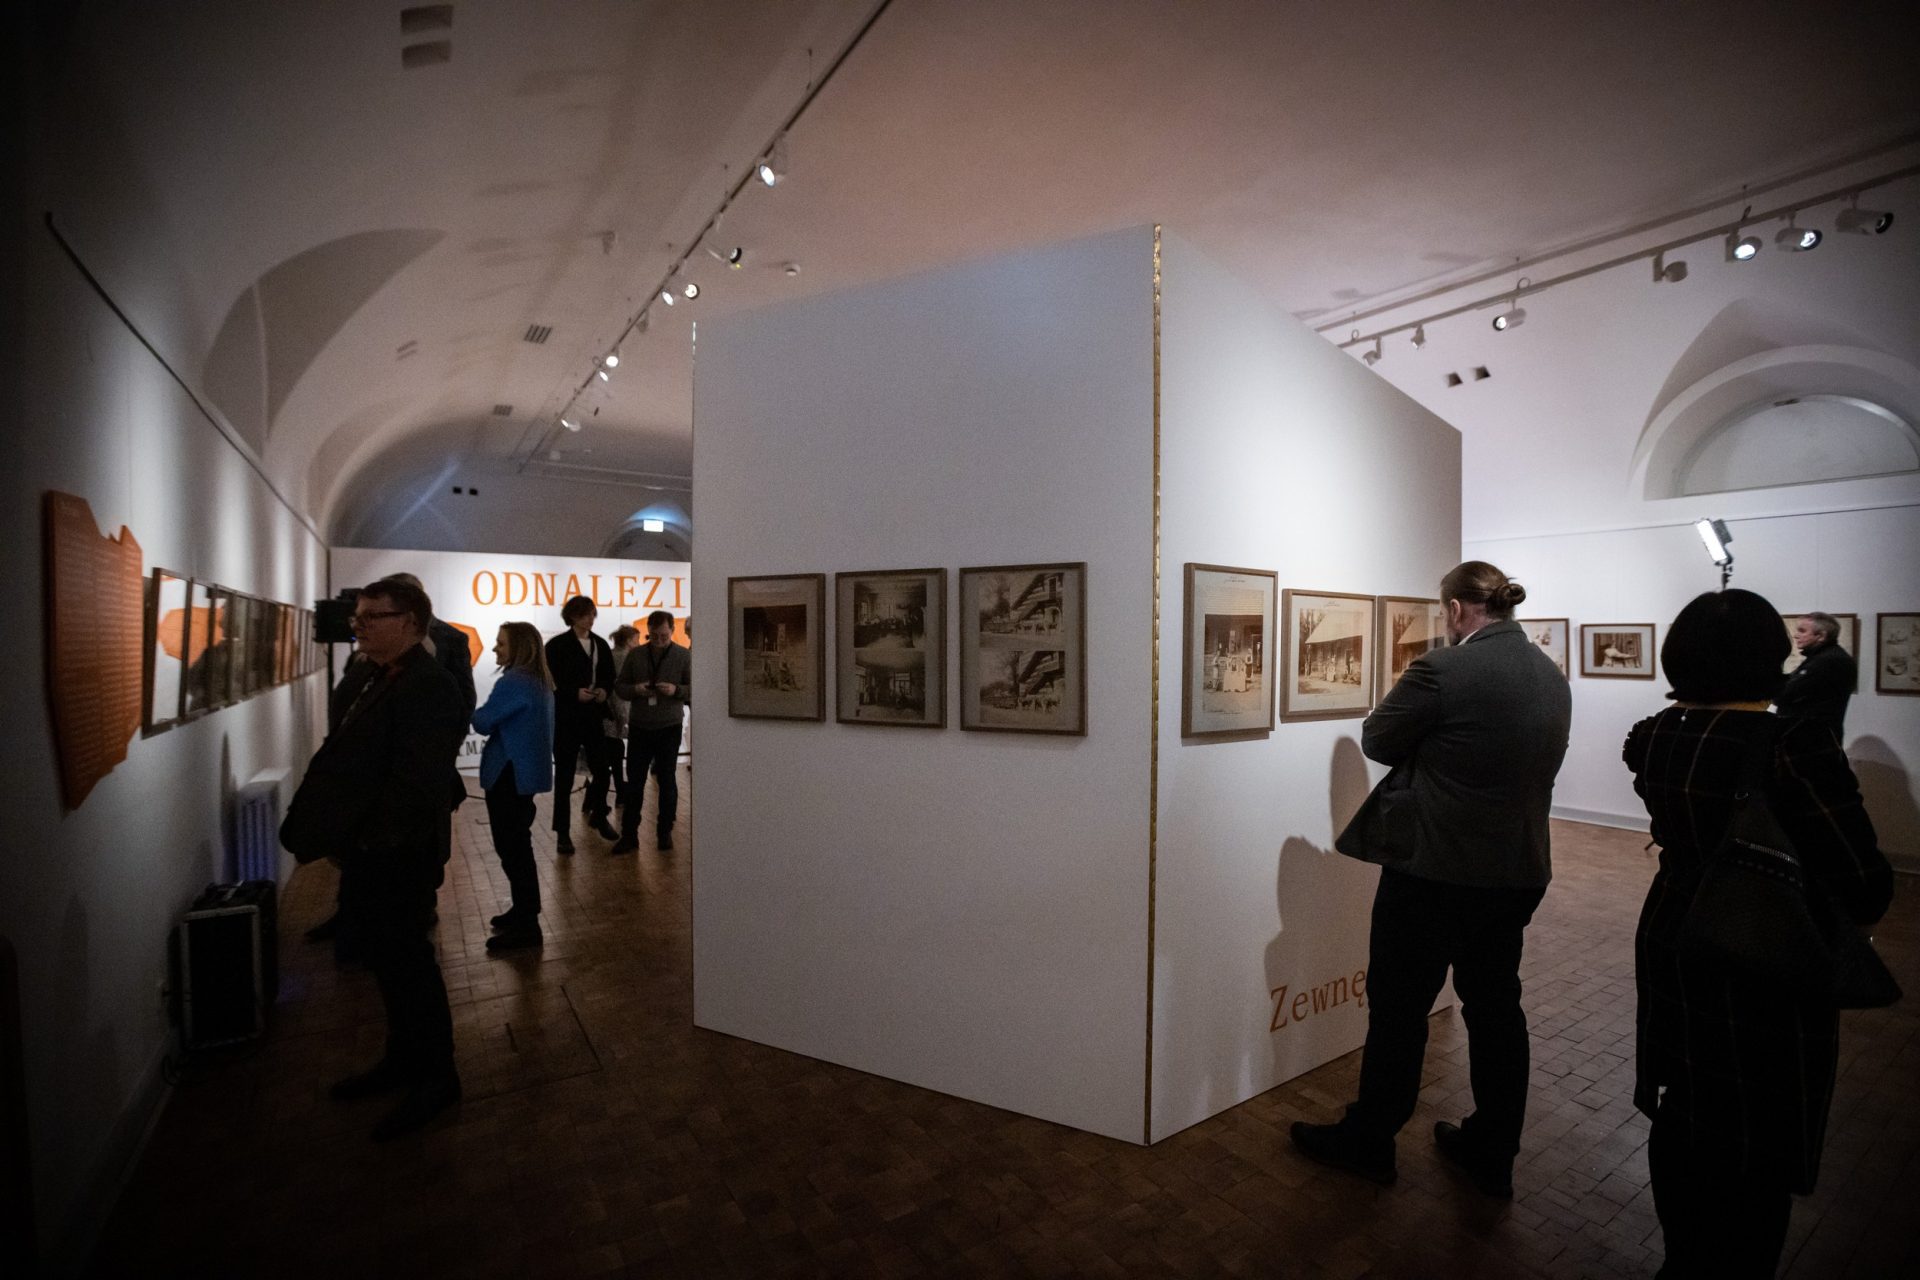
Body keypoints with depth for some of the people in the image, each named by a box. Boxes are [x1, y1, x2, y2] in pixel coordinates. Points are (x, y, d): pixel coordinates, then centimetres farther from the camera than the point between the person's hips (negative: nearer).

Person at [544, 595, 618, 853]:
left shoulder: (601, 645, 10)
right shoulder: (557, 645, -5)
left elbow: (609, 676, 13)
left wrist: (604, 691, -7)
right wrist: (575, 693, -20)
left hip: (594, 716, 4)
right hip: (566, 718, -4)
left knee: (601, 770, 7)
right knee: (564, 776, 3)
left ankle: (598, 817, 32)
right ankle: (562, 833, 12)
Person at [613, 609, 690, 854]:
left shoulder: (684, 656, -3)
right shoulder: (635, 655, 4)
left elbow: (694, 690, -2)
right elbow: (620, 687, 8)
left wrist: (676, 690, -21)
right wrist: (635, 689, -14)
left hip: (669, 729, -2)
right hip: (639, 727, 2)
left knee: (667, 781, 8)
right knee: (634, 782, 5)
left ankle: (665, 832, 19)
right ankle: (629, 834, 13)